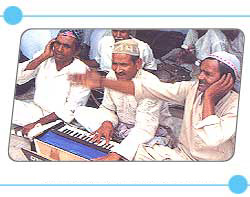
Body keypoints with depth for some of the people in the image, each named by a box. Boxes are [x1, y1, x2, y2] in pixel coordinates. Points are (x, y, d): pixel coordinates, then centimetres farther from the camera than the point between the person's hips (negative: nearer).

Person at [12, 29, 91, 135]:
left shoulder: (81, 71, -13)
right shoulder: (44, 60, 2)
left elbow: (69, 110, -16)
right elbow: (18, 77, -9)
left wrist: (37, 124, -22)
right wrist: (43, 57, -16)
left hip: (57, 118, -5)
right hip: (36, 108, 5)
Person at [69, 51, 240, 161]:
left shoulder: (235, 106, -20)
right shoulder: (193, 89, -3)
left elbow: (211, 140, -36)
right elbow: (145, 88, -6)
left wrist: (209, 98, -26)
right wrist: (101, 82, -12)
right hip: (181, 153, 6)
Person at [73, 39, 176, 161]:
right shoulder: (111, 77, -5)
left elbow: (145, 129, -36)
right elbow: (107, 108, 9)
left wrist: (115, 156, -46)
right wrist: (107, 122, -19)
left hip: (154, 133, -7)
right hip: (122, 126, 7)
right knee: (80, 112, -6)